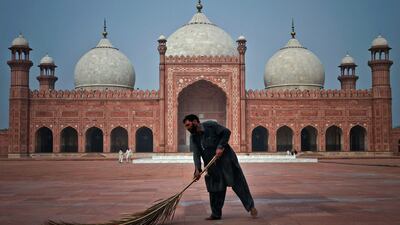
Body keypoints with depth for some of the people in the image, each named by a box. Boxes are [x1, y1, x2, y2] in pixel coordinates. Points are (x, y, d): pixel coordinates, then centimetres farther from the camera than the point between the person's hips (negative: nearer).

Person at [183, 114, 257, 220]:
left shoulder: (210, 125, -12)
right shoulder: (193, 137, 2)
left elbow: (226, 132, -9)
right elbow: (196, 154, -7)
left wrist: (220, 146, -19)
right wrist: (197, 169, -20)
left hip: (226, 159, -5)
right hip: (212, 166, 5)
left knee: (238, 183, -2)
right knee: (214, 189, 6)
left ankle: (251, 206, 9)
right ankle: (216, 214, 17)